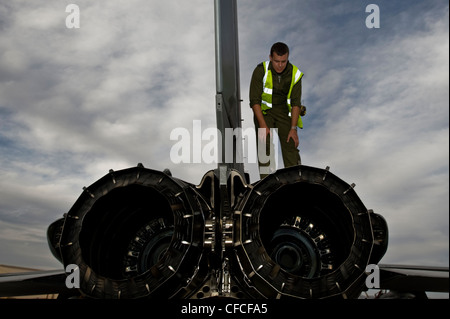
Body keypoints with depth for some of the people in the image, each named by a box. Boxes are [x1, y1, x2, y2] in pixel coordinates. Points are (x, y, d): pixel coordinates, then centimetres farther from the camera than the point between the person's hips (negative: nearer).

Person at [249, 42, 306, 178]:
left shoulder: (295, 74, -10)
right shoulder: (261, 71, -17)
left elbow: (296, 103, -7)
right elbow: (255, 100, -15)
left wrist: (293, 128, -13)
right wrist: (263, 125, -23)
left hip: (284, 111, 2)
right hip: (264, 111, -1)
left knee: (291, 145, -8)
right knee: (264, 145, -12)